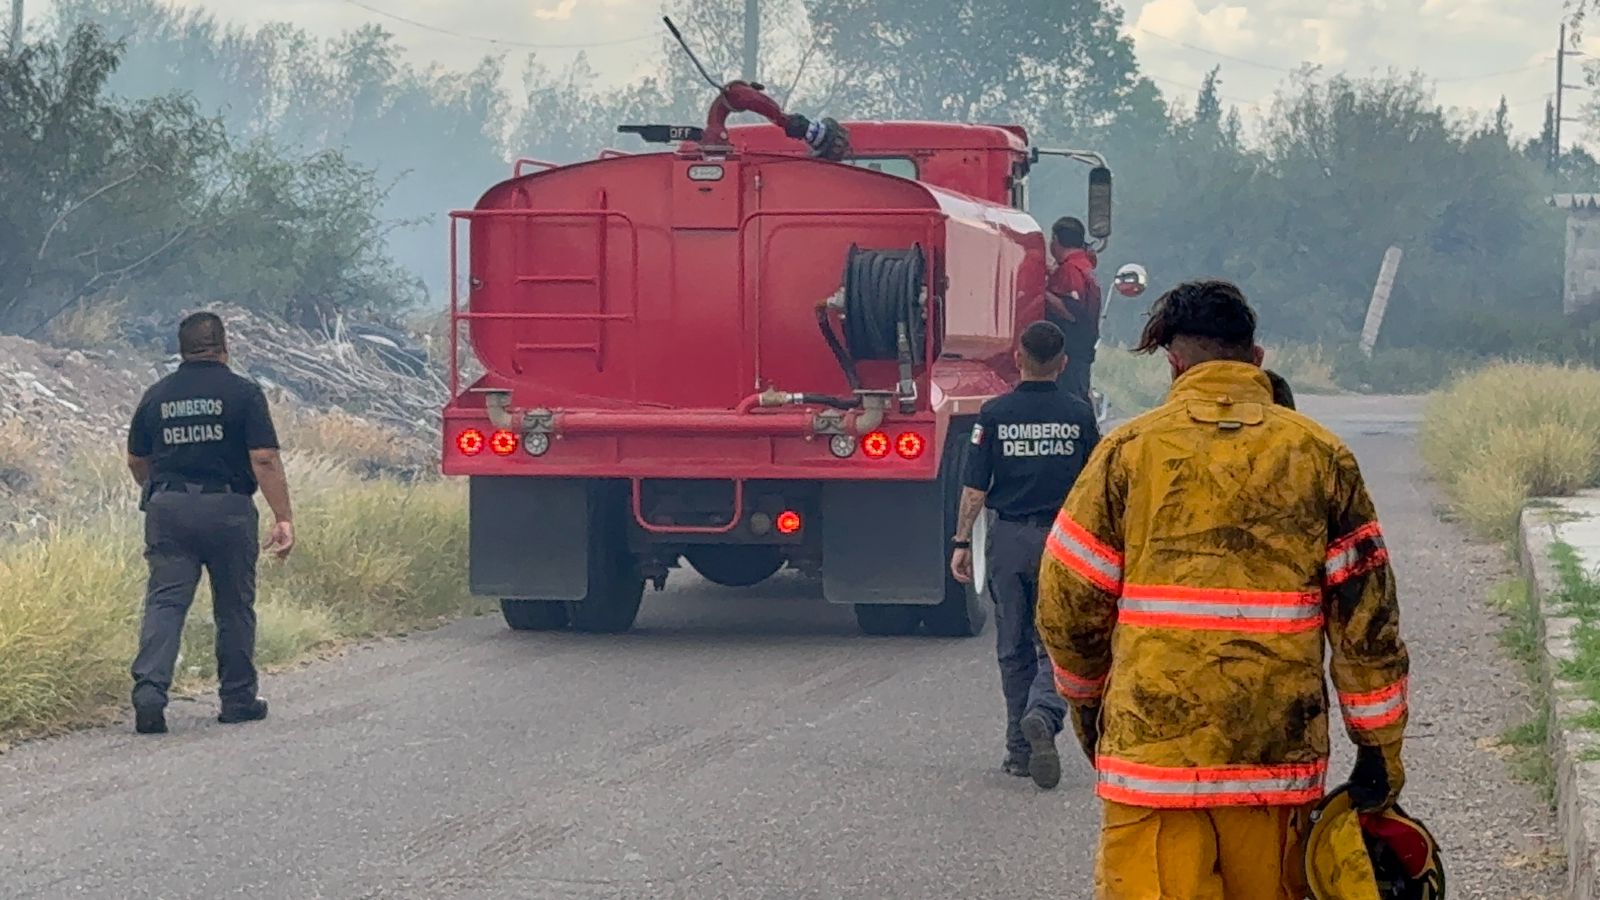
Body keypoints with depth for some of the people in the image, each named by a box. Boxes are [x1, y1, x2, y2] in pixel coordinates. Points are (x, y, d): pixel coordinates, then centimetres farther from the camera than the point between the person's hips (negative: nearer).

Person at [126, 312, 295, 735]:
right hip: (227, 509, -2)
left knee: (165, 601, -1)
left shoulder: (157, 395, 9)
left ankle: (149, 688, -19)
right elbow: (264, 460, -11)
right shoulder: (242, 393, -4)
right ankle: (237, 697, 17)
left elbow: (136, 462, 17)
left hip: (167, 509, 2)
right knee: (234, 606, 10)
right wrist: (284, 517, -10)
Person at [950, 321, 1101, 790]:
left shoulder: (995, 414, -3)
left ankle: (1020, 749, 14)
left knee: (1014, 649, 11)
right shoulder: (1078, 414, -1)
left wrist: (962, 543, 1)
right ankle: (1043, 715, -26)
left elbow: (975, 488, -5)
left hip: (1009, 539, 1)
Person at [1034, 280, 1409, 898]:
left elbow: (1067, 602, 3)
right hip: (1279, 754, 2)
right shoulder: (1320, 455, 4)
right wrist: (1381, 751, 8)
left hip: (1152, 748, -2)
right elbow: (1366, 617, 2)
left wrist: (1086, 698, 21)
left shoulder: (1130, 450, 0)